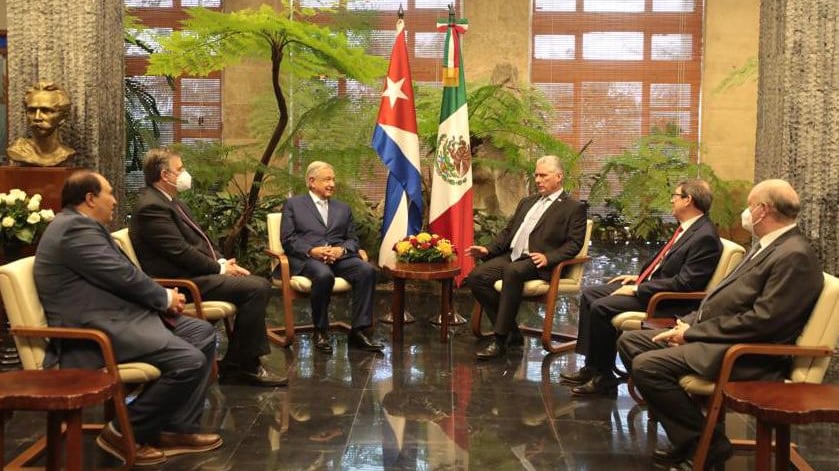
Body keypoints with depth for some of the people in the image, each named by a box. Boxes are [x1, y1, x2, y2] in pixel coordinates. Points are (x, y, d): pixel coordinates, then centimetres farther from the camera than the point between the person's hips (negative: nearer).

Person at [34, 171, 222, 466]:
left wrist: (161, 297, 4)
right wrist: (165, 297, -1)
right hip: (97, 330, -12)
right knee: (189, 361, -24)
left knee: (202, 333, 8)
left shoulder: (81, 225, 19)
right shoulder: (75, 227, -15)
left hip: (117, 317, 12)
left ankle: (179, 428, 7)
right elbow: (124, 276, -18)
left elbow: (120, 275, 20)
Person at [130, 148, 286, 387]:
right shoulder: (152, 206, -15)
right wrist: (220, 268, -10)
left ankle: (234, 364, 5)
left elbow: (199, 240, 20)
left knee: (260, 285, 4)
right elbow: (180, 251, -20)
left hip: (195, 272, 11)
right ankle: (245, 367, -9)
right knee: (256, 288, -20)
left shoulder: (171, 201, 17)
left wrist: (223, 262, 3)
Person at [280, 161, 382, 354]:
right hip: (306, 258, -3)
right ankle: (320, 332, -18)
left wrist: (341, 250, -8)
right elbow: (287, 239, 3)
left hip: (339, 257, 4)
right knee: (324, 275, -38)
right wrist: (311, 250, -15)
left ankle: (358, 331, -24)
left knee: (367, 270, -27)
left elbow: (352, 239, 16)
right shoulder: (293, 204, 14)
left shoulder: (343, 208, 25)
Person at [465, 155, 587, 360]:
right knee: (476, 276, -18)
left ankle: (500, 340, -31)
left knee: (513, 271, -38)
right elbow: (508, 231, 25)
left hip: (537, 263, -7)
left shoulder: (574, 207, 5)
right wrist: (489, 249, 7)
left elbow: (574, 243, -5)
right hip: (511, 256, 7)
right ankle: (511, 330, -6)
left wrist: (548, 257, -21)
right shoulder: (527, 201, 25)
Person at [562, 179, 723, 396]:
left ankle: (603, 376, -6)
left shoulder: (705, 237, -19)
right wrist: (638, 277, 11)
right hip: (649, 283, 11)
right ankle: (591, 366, 7)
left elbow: (683, 283, -24)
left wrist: (638, 289, -20)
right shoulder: (686, 228, 10)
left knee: (601, 307, -22)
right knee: (589, 294, 6)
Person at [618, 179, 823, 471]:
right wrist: (690, 323, 2)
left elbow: (762, 321, -23)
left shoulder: (794, 256, -17)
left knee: (647, 365, -25)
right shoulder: (768, 245, 15)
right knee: (630, 342, 7)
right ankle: (687, 439, 5)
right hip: (718, 336, 11)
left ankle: (707, 445, -7)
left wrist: (694, 332, -17)